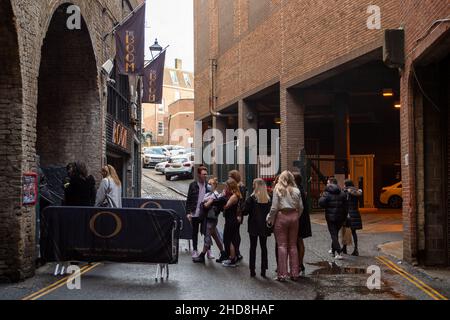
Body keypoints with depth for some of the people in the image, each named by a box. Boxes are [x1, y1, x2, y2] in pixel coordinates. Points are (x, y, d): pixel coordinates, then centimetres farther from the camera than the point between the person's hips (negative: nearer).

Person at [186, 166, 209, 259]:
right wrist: (188, 212, -7)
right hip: (195, 213, 0)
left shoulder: (208, 186, 1)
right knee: (195, 232, 10)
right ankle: (195, 250, 21)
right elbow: (188, 200, 0)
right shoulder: (193, 185, -2)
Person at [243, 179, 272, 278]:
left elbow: (245, 211, -12)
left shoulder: (252, 198, -12)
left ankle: (252, 270, 5)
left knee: (253, 247, 5)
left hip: (253, 226, -3)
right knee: (263, 247, 10)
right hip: (264, 227, 3)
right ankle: (263, 270, 10)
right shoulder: (269, 199, 0)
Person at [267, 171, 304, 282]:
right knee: (293, 245, 10)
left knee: (282, 245, 0)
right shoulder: (296, 191, 3)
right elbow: (301, 207, 4)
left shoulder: (277, 189, -5)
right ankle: (295, 273, 12)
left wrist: (270, 220, 3)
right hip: (294, 217, 3)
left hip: (282, 216, -3)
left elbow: (274, 207, -7)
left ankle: (282, 274, -2)